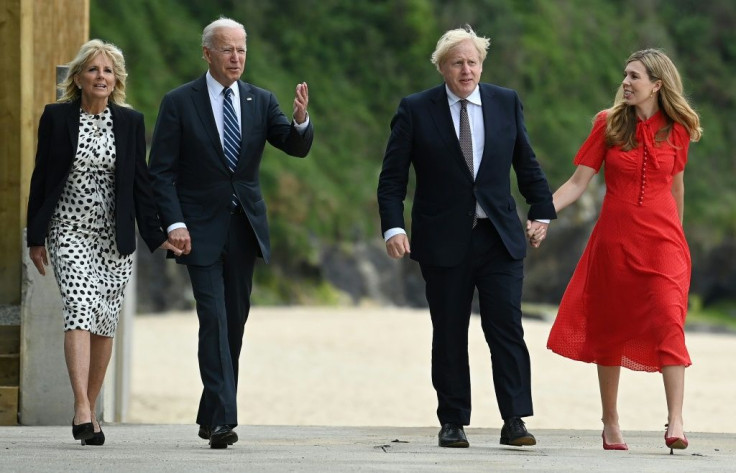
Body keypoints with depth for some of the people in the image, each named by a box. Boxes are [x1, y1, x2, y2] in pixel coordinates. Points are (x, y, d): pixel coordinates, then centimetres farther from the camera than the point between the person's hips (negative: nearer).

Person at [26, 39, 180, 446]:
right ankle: (82, 410, -30)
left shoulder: (130, 122, 5)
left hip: (115, 236, 3)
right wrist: (35, 237, 3)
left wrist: (155, 236, 1)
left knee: (105, 322, 6)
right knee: (80, 307, -20)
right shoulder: (56, 118, 0)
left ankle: (89, 409, 18)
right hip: (70, 230, -3)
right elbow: (41, 178, 4)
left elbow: (140, 181, 7)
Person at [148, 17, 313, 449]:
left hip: (245, 229, 5)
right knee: (214, 320, -14)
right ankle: (222, 419, -19)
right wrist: (175, 223, -15)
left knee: (235, 324, 9)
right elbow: (162, 170, -5)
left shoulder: (261, 102, 7)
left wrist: (301, 121, -24)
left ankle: (211, 415, 20)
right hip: (201, 230, -4)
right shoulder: (180, 103, -3)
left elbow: (297, 148, -2)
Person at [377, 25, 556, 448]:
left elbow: (527, 164, 17)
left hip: (500, 238, 1)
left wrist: (542, 211, 12)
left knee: (507, 329, -7)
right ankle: (453, 423, 12)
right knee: (449, 336, 4)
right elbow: (393, 177, -1)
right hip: (444, 241, -1)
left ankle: (515, 420, -7)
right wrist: (393, 227, -12)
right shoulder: (416, 110, 0)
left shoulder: (507, 103, 7)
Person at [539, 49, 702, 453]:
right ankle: (610, 424, 19)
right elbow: (578, 182, -1)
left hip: (661, 240, -1)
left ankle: (675, 423, -20)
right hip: (615, 238, 1)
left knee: (668, 321, -17)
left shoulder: (676, 129, 2)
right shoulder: (608, 124, 1)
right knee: (609, 329, 7)